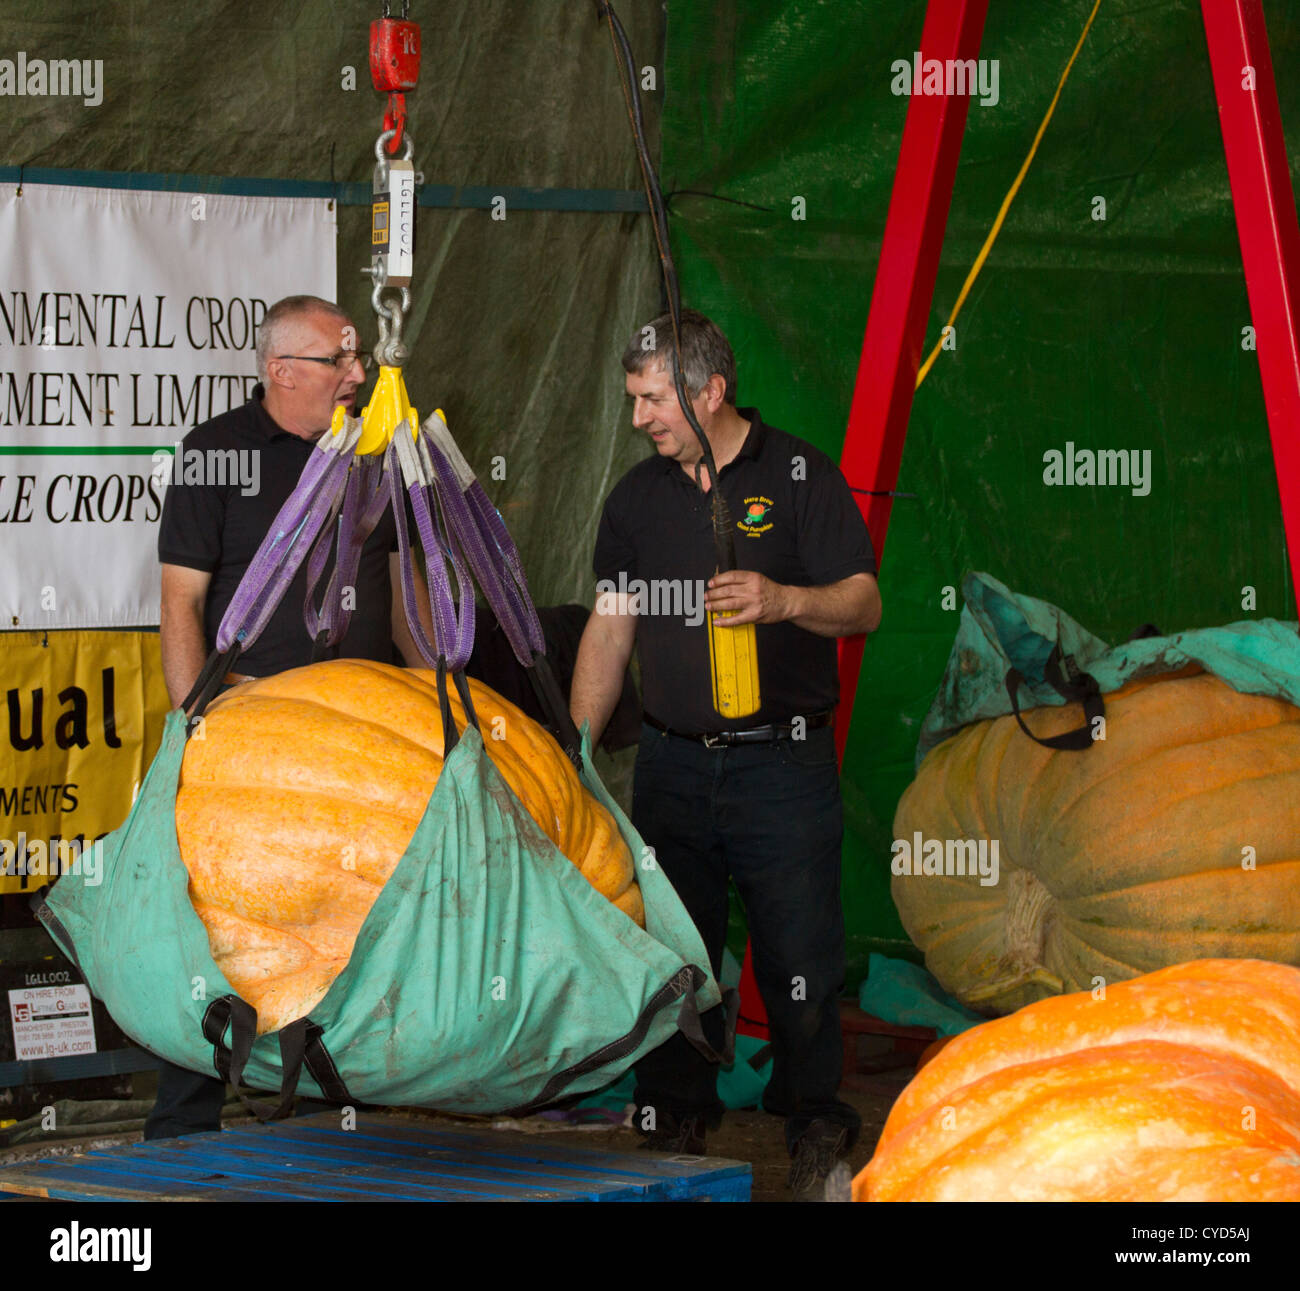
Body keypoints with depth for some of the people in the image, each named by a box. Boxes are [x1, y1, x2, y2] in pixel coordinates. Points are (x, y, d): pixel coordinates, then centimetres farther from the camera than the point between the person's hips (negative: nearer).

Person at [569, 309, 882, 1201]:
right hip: (672, 760, 4)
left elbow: (863, 604, -6)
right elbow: (611, 628, 15)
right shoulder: (638, 498, 11)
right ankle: (676, 1126, 15)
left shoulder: (798, 475, -2)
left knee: (800, 958, -3)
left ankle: (817, 1133, 8)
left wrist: (785, 600, -26)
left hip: (782, 761, -4)